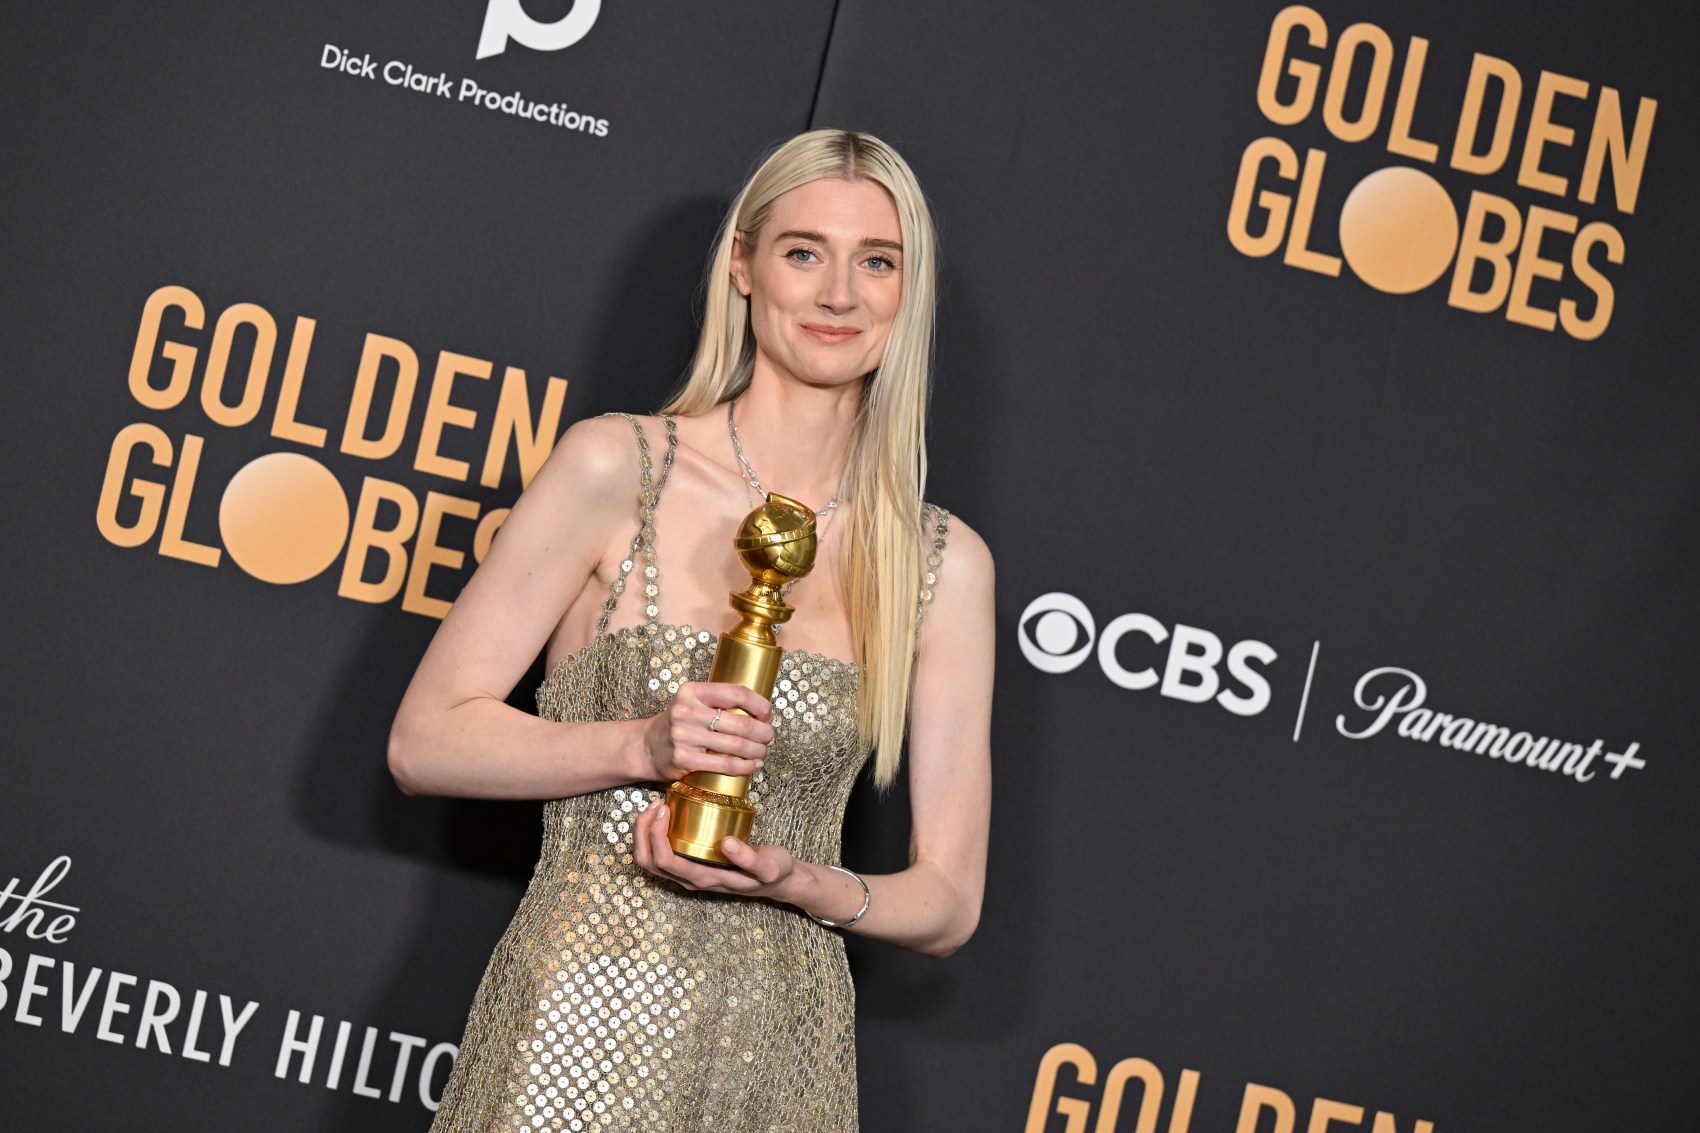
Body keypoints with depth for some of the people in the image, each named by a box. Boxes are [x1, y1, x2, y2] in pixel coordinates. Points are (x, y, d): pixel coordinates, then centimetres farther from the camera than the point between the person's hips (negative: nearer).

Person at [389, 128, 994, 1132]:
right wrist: (642, 746, -17)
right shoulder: (615, 468, -5)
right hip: (580, 1036, -2)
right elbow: (425, 741, -3)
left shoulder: (946, 564, 1)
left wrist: (795, 882, -13)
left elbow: (948, 904, 5)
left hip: (780, 1052, 2)